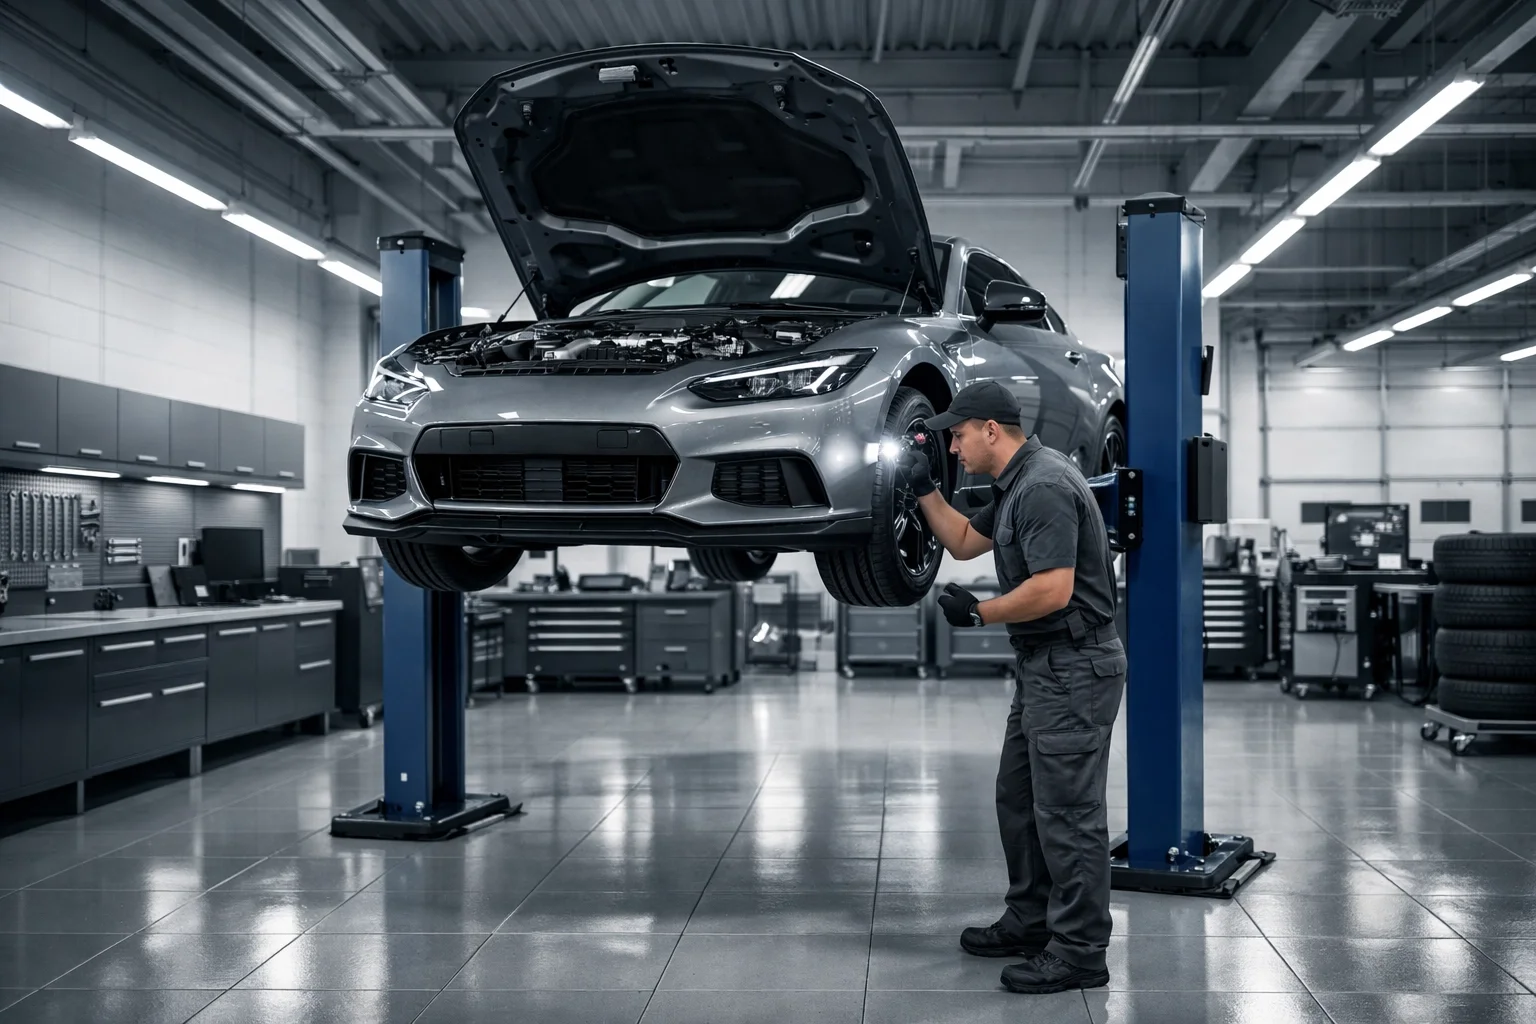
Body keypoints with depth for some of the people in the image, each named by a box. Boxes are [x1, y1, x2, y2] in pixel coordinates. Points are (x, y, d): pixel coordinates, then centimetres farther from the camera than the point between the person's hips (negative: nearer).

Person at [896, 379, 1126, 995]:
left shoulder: (1045, 487, -20)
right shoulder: (1016, 485, 13)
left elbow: (1052, 591, -27)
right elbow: (964, 542, 27)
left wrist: (977, 613, -14)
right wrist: (923, 487, 17)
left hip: (1074, 671, -11)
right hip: (1043, 667, 11)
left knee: (1067, 813, -3)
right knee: (1019, 800, 18)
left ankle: (1080, 953, 6)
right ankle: (1031, 923, 30)